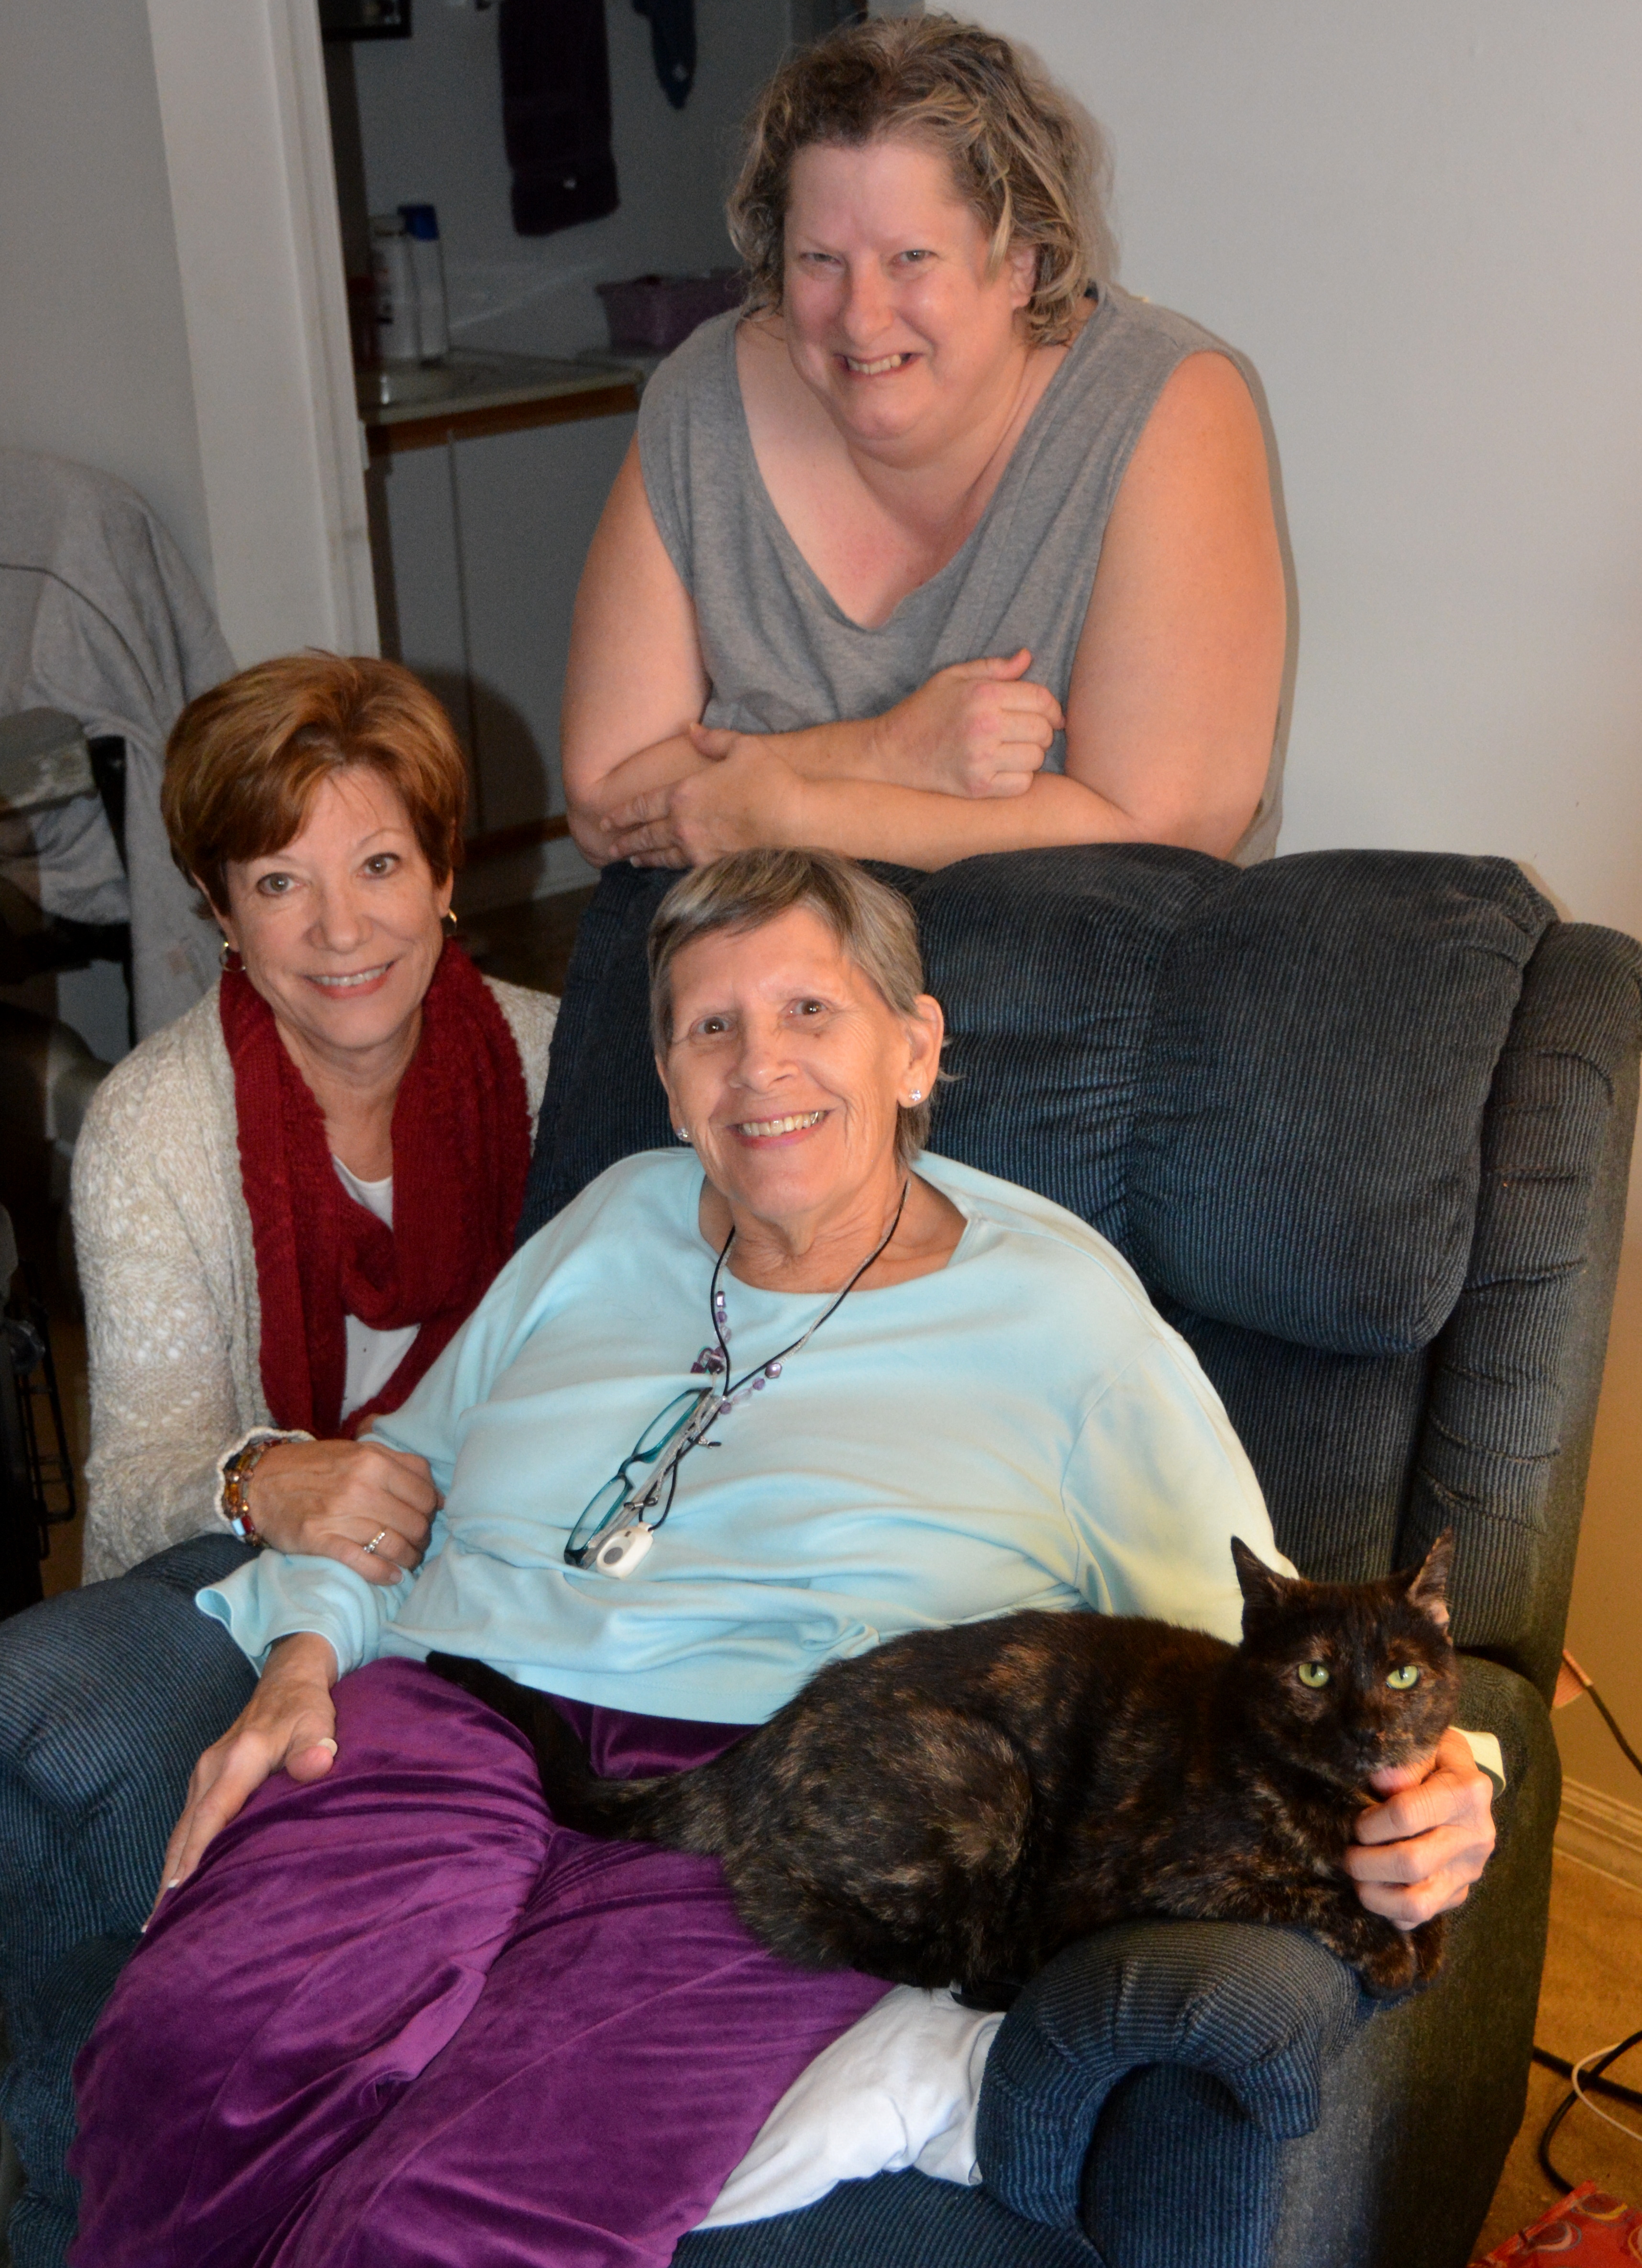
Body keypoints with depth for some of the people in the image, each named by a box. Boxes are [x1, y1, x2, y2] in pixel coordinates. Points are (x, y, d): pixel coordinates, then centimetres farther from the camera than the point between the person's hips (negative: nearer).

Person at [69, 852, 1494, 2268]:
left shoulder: (1059, 1309, 10)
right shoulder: (615, 1225, 22)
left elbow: (1246, 1650, 6)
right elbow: (403, 1473, 27)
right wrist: (304, 1657, 8)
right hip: (460, 1718, 4)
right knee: (193, 2057, -27)